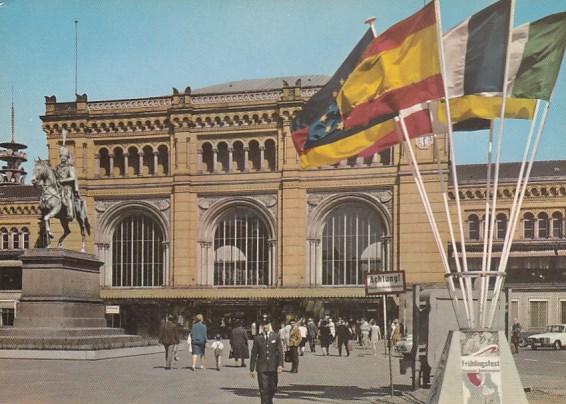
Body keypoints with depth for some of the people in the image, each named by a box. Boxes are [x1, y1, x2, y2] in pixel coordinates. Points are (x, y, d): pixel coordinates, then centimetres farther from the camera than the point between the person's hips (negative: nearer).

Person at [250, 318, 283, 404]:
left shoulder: (275, 337, 5)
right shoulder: (257, 338, 3)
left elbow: (280, 352, 0)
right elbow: (254, 354, 4)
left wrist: (280, 365, -12)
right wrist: (252, 369, 1)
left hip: (273, 368, 1)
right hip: (261, 368, -1)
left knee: (273, 389, 12)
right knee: (263, 390, -7)